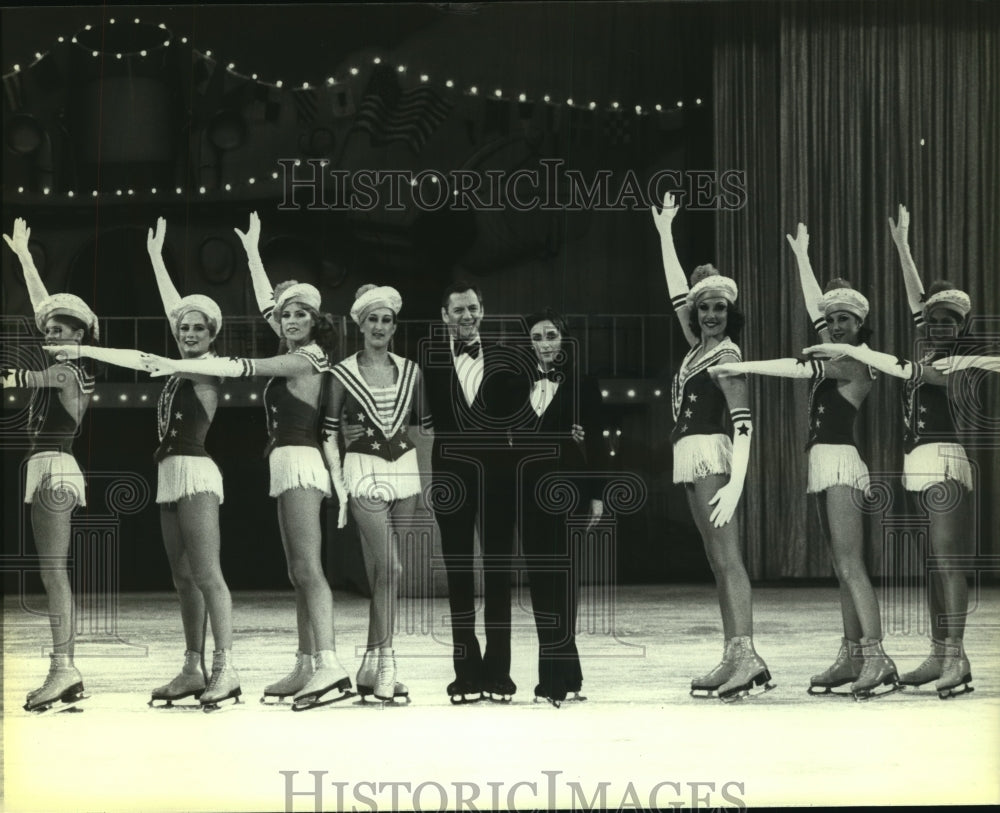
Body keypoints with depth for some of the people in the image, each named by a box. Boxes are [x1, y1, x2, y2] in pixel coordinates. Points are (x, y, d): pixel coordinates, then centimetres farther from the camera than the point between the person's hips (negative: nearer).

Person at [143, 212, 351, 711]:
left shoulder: (302, 360, -9)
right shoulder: (297, 355, 15)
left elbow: (243, 367, -16)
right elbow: (267, 304, 28)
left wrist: (179, 365, -19)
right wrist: (252, 253, 37)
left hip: (299, 462, -10)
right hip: (290, 465, 10)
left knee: (307, 569, -18)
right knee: (300, 572, 8)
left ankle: (329, 665, -26)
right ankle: (306, 668, 8)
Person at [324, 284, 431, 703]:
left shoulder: (410, 371, 8)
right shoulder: (343, 374, 0)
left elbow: (427, 424, 12)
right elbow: (329, 431, 2)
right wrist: (338, 482, -7)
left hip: (405, 470, 3)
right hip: (364, 471, -3)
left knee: (380, 572, 5)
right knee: (389, 567, -14)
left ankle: (372, 667, 11)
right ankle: (384, 664, -9)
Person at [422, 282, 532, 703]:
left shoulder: (504, 356, 5)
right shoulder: (429, 357, 2)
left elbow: (521, 407, 7)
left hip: (496, 472, 1)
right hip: (451, 473, -1)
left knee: (498, 572, 3)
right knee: (459, 574, 3)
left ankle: (497, 671, 7)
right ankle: (467, 673, 8)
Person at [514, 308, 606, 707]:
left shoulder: (582, 385, 1)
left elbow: (596, 444, -1)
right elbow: (514, 438, 10)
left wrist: (596, 495, -6)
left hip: (566, 488, -4)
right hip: (531, 490, 4)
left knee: (559, 579, -9)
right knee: (540, 579, 5)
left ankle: (557, 678, -9)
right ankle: (561, 674, 13)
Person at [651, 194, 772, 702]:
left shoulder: (725, 355, -7)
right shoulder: (699, 346, 14)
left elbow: (743, 423, -15)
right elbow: (678, 293, 28)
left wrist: (736, 481, -26)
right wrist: (664, 233, 33)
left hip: (710, 454, -9)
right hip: (692, 458, 9)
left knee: (726, 558, -16)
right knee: (718, 561, 3)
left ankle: (747, 655, -23)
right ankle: (733, 658, 1)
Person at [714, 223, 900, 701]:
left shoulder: (857, 362, -8)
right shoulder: (838, 358, 15)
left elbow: (802, 369, -20)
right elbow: (814, 307, 27)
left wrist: (744, 366, -19)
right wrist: (802, 257, 35)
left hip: (841, 463, -9)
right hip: (825, 465, 9)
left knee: (850, 565, -17)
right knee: (843, 568, 7)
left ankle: (877, 659, -22)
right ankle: (852, 657, 8)